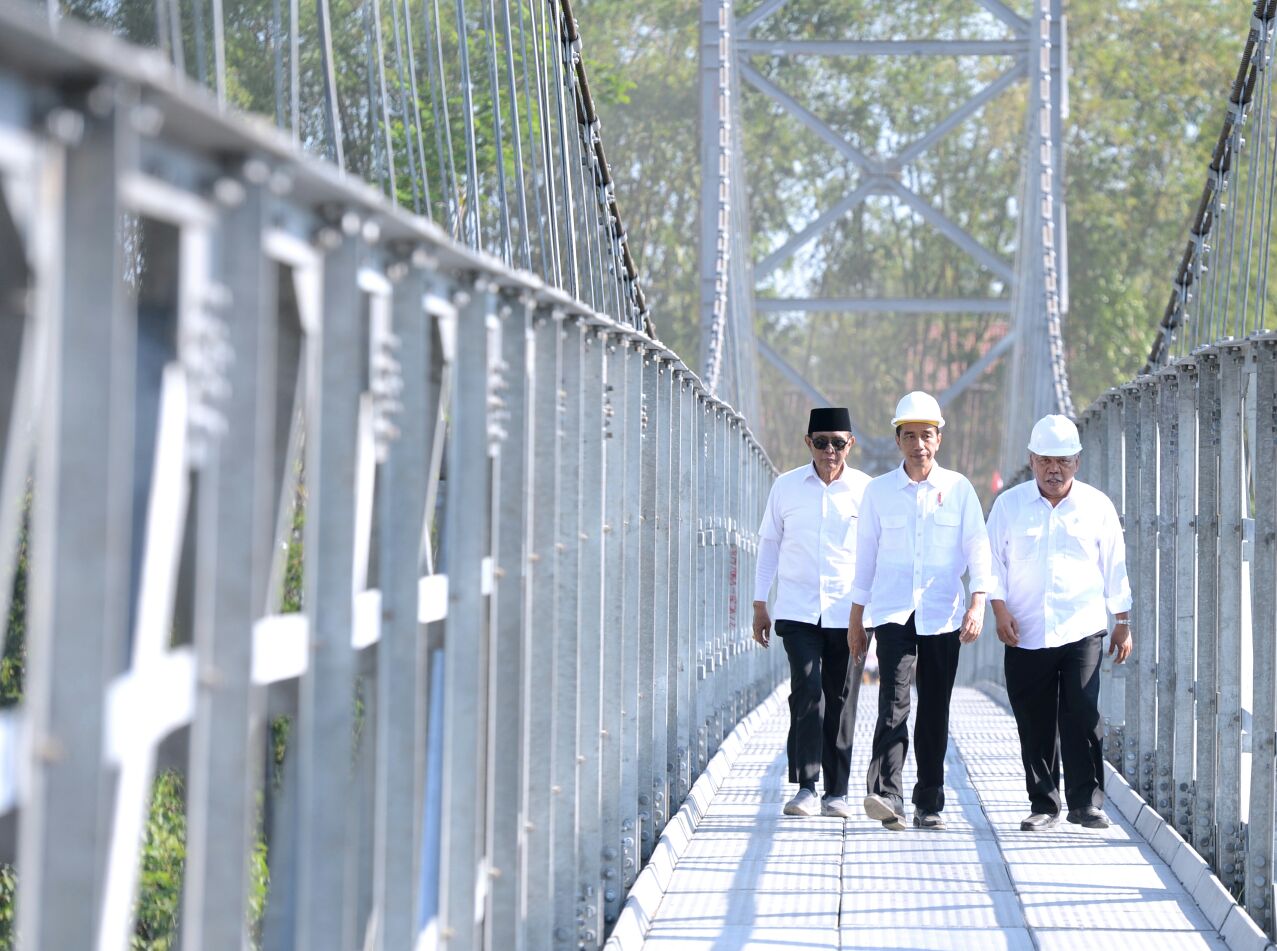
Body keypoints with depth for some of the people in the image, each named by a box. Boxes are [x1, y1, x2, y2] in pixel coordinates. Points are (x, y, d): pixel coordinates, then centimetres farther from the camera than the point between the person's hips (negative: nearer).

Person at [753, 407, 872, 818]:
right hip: (798, 611, 0)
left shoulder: (865, 490, 2)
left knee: (841, 701, 3)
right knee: (807, 692, -14)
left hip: (847, 612, 0)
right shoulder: (786, 487, 4)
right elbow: (769, 544, 13)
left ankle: (836, 792, 14)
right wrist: (759, 605, 12)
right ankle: (805, 788, -11)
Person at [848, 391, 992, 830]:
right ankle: (885, 795, -25)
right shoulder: (878, 491, 7)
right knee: (894, 702, -16)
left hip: (943, 614, 1)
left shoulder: (958, 489, 5)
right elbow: (865, 556, 13)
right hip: (892, 612, -1)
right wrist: (856, 618, 13)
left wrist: (978, 604, -11)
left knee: (935, 712, 4)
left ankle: (929, 804, 11)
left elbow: (977, 548, 3)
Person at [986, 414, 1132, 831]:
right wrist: (1000, 608, -5)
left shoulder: (1096, 506, 7)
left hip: (1081, 629, -1)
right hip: (1025, 634, 1)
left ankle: (1086, 802, -3)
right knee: (1034, 724, 3)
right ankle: (1043, 804, 11)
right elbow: (994, 561, 9)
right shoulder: (1009, 505, 8)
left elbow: (1114, 567, 12)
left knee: (1082, 718, -10)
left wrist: (1123, 622, 10)